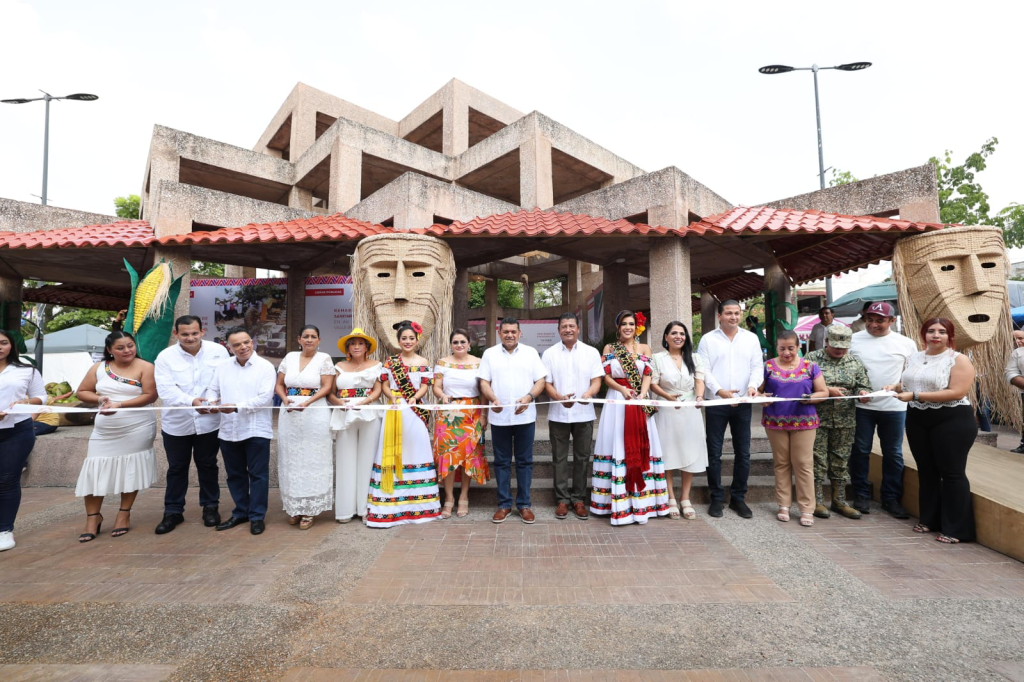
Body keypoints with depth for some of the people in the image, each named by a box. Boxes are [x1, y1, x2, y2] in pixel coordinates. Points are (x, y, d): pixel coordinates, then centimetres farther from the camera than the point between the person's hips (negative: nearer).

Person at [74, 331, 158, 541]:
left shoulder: (145, 367, -7)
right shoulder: (99, 368, 6)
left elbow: (150, 395, -13)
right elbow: (81, 392, 11)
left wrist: (119, 404, -20)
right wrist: (100, 399, -9)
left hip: (138, 428, -4)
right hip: (105, 429, 4)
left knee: (131, 470, 6)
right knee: (94, 471, 3)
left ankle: (124, 514, 20)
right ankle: (93, 517, 19)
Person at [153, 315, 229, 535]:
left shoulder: (218, 351, -6)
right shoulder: (165, 356, -7)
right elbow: (165, 390, -17)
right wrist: (191, 401, -34)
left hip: (209, 421, 0)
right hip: (176, 423, 1)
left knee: (207, 465, 14)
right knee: (177, 468, 14)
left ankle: (210, 506, 29)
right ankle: (173, 511, 30)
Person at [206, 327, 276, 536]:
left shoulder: (266, 367, -7)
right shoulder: (223, 367, 9)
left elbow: (265, 397, -15)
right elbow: (213, 389, 12)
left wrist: (237, 407, -22)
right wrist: (212, 402, -11)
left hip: (256, 430, -5)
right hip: (229, 431, 5)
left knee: (258, 474, 3)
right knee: (235, 474, 17)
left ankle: (257, 516, 15)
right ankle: (240, 512, 32)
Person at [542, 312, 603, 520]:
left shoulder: (591, 352, 4)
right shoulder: (549, 353, 3)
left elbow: (597, 380, -1)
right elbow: (546, 383, -1)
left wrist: (589, 393, -23)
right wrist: (560, 397, -20)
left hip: (584, 413, 0)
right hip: (558, 414, 0)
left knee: (582, 457, 8)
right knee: (559, 458, 7)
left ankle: (578, 499, 21)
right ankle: (562, 499, 19)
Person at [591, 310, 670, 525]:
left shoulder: (644, 348, 9)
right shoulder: (609, 348, 7)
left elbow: (647, 376, -1)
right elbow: (606, 377, 1)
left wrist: (641, 395, -17)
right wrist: (623, 389, -16)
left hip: (639, 403, 1)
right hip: (616, 402, -1)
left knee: (640, 446, 3)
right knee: (617, 447, 0)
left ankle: (641, 502, 12)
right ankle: (619, 503, 7)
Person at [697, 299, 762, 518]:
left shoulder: (751, 338, 10)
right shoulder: (708, 339, 2)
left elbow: (757, 367, 6)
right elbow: (704, 370, -4)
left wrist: (753, 385, -14)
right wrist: (720, 390, -17)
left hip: (743, 403, 3)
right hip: (716, 403, -2)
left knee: (743, 453, 8)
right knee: (714, 452, 3)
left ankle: (738, 497, 22)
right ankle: (717, 498, 16)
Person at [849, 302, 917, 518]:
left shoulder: (906, 344, 4)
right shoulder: (854, 340, 1)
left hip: (894, 407, 1)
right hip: (861, 406, -1)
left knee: (893, 454, 9)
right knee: (860, 451, 6)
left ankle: (891, 498, 22)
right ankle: (861, 496, 19)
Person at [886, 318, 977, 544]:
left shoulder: (959, 360, -8)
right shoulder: (914, 358, 10)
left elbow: (957, 392, -18)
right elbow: (907, 382, 21)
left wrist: (915, 395, -22)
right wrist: (895, 386, -1)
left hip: (952, 421, -6)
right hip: (917, 420, 6)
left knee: (952, 473, 1)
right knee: (926, 471, 13)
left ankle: (957, 529, 11)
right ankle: (930, 520, 25)